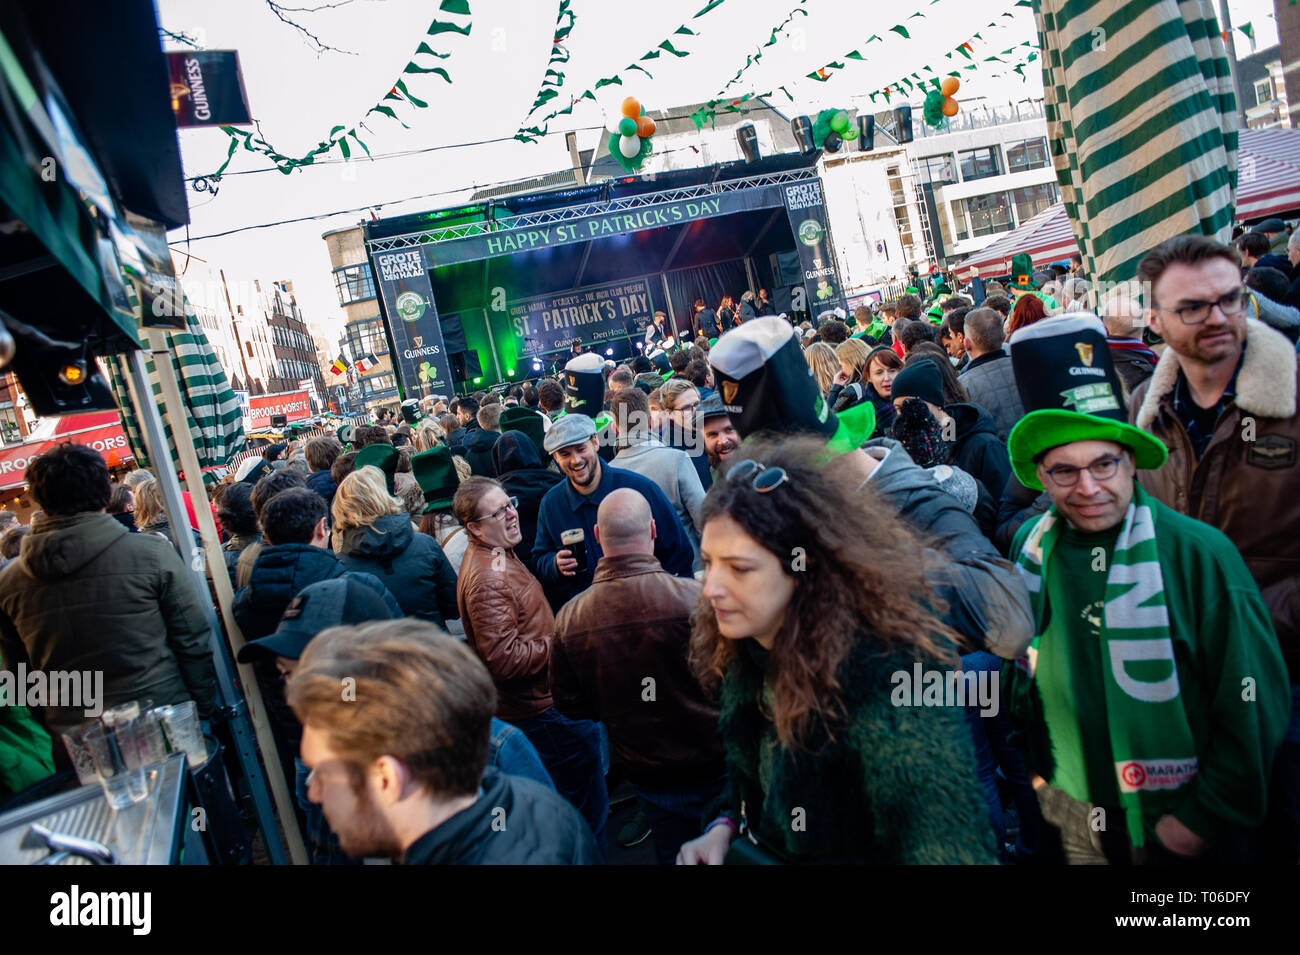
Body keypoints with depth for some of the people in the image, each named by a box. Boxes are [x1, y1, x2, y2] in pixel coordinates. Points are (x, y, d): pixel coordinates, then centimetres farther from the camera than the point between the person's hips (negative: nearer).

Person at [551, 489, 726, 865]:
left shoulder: (569, 619, -14)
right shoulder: (693, 598, -27)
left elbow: (569, 703, -1)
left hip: (647, 776, 3)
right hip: (713, 766, -3)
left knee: (672, 853, 25)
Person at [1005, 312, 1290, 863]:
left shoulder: (1199, 554, -17)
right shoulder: (1031, 548, -6)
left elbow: (1255, 705, -12)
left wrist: (1206, 816, -10)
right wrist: (1038, 770, 7)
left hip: (1176, 823, -3)